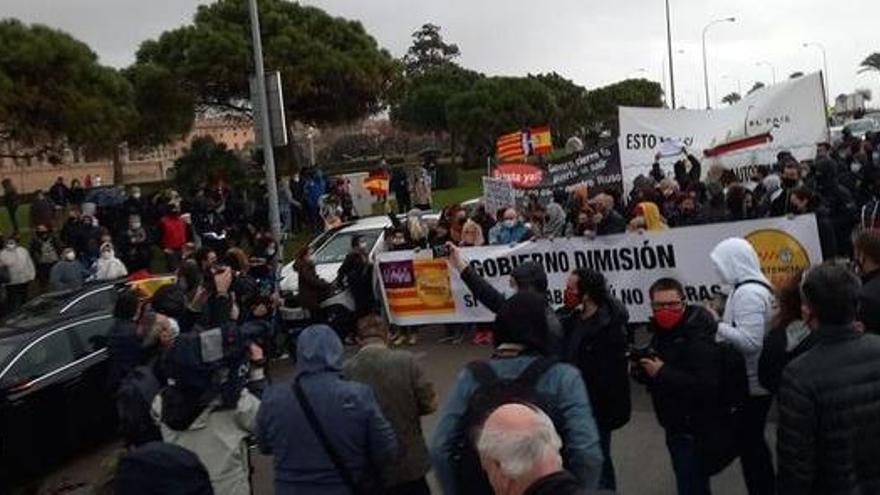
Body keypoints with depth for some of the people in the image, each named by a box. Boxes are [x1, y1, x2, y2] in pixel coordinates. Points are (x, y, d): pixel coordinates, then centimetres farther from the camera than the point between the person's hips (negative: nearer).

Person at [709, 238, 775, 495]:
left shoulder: (747, 292, -22)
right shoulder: (760, 286, 8)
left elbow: (750, 341, -26)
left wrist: (717, 325, -20)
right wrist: (724, 316, 5)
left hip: (750, 384, -10)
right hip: (760, 380, 10)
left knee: (749, 445, 3)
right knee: (755, 441, 22)